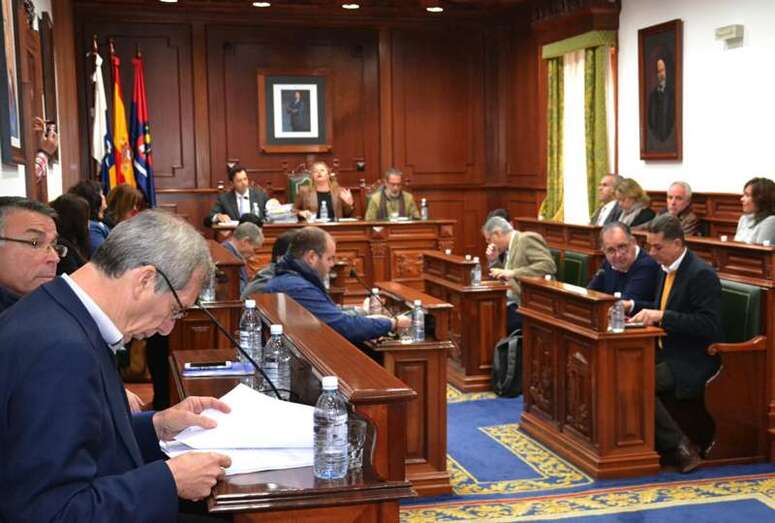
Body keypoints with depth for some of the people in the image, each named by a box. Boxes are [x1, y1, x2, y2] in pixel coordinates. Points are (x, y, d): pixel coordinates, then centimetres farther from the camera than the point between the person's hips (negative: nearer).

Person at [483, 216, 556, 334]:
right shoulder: (509, 247, 18)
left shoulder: (527, 239, -7)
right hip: (513, 304, 9)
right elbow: (503, 280, 24)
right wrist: (493, 260, 8)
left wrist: (513, 273, -26)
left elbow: (549, 265, -21)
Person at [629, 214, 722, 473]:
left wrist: (662, 316, -26)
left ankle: (680, 448, -12)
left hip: (692, 363, -9)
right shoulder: (667, 270, 12)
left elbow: (709, 326, -22)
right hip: (667, 353, 9)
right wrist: (633, 306, 4)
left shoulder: (701, 274, -16)